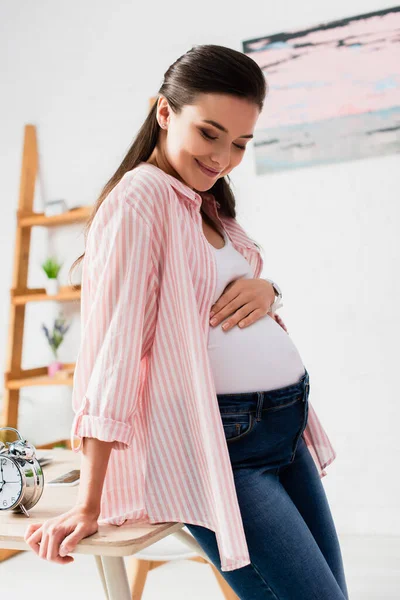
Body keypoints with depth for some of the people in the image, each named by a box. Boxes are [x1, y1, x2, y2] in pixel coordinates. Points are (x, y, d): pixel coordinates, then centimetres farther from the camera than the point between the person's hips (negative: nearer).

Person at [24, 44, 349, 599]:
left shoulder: (208, 202, 13)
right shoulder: (140, 199, -13)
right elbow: (114, 344, -20)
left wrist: (266, 290, -2)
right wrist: (89, 505, -20)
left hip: (286, 426, 9)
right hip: (219, 445, -9)